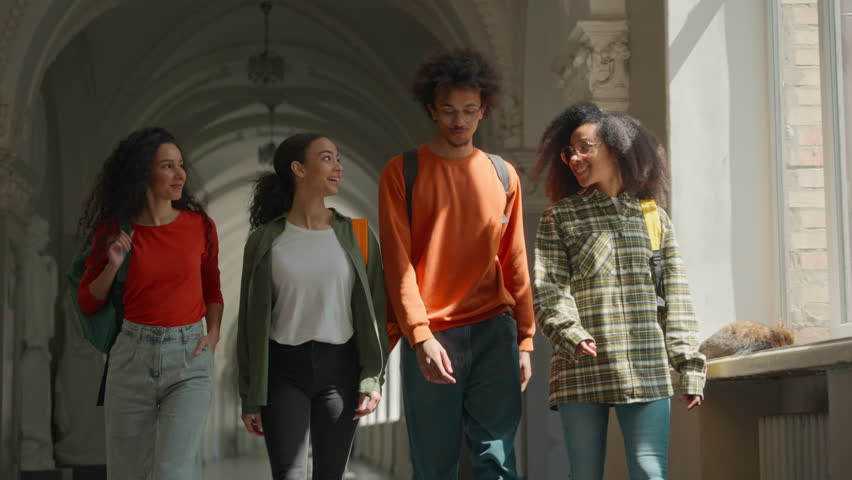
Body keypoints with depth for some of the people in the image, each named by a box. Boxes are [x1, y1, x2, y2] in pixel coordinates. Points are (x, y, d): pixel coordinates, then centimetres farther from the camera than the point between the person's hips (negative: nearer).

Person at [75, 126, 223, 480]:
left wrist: (213, 333, 2)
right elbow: (88, 302, 8)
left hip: (189, 359, -1)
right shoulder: (114, 231, 1)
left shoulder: (199, 225, 2)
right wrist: (113, 266, -8)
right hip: (132, 355, 1)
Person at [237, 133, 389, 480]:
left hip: (340, 368, 2)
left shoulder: (355, 235, 4)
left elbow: (374, 311, 5)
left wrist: (373, 378, -5)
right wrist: (250, 398, 1)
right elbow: (251, 321, 3)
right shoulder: (264, 241, 1)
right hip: (283, 370, -1)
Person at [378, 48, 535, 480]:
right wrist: (421, 336, -14)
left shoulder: (503, 176, 11)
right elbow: (398, 262, -4)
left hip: (494, 332, 2)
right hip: (430, 337, -2)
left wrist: (524, 339, 7)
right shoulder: (403, 172, 3)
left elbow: (514, 264, 13)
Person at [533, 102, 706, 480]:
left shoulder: (654, 218, 12)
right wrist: (571, 335, -20)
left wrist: (689, 366, 3)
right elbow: (548, 291, -2)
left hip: (647, 373, 1)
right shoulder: (560, 218, 9)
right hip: (582, 374, -1)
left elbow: (677, 298, 10)